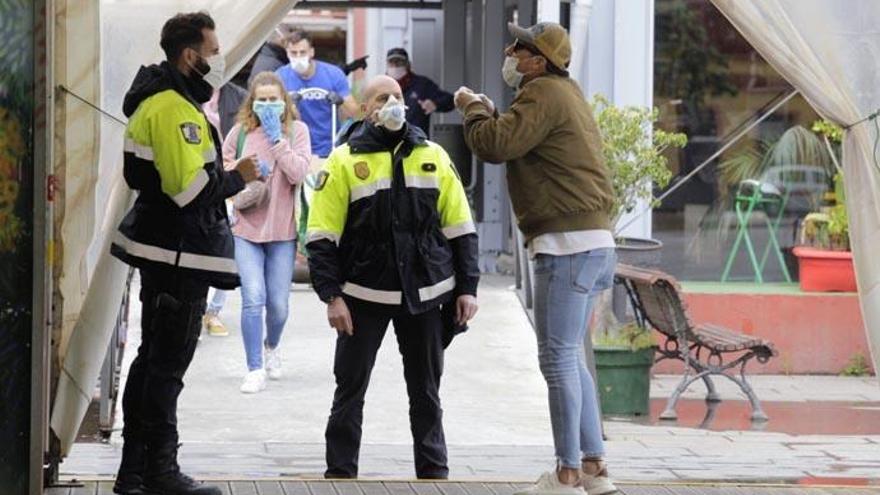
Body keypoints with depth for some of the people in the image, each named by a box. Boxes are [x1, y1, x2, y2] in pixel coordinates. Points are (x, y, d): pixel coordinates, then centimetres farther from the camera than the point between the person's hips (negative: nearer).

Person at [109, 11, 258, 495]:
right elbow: (189, 187, -24)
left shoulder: (158, 100, 16)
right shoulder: (174, 108, -18)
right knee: (166, 366, -5)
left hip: (163, 252, 11)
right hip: (179, 256, -11)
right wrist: (237, 177, -10)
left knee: (153, 359, 15)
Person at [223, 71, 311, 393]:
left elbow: (298, 172, -12)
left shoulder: (296, 130, 0)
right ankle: (255, 370, -6)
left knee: (278, 303, 6)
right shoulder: (240, 132, 2)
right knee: (253, 298, -13)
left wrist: (277, 138, -15)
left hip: (283, 229, 0)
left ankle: (272, 347, 39)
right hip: (247, 228, 0)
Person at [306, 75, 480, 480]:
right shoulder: (344, 162, -2)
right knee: (350, 389, 2)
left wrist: (467, 287, 4)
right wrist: (332, 296, -11)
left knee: (426, 391, 9)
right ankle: (340, 473, 9)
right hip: (364, 295, -2)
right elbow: (322, 238, -4)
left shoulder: (433, 157, 7)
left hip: (424, 295, 2)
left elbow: (460, 228, 10)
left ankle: (434, 472, 17)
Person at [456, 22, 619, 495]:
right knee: (569, 358, 15)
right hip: (592, 242, 11)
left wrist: (473, 109, -4)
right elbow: (521, 141, 24)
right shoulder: (565, 91, 20)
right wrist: (491, 114, 12)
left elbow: (496, 145, -21)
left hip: (567, 244, -11)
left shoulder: (544, 93, -13)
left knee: (558, 359, -7)